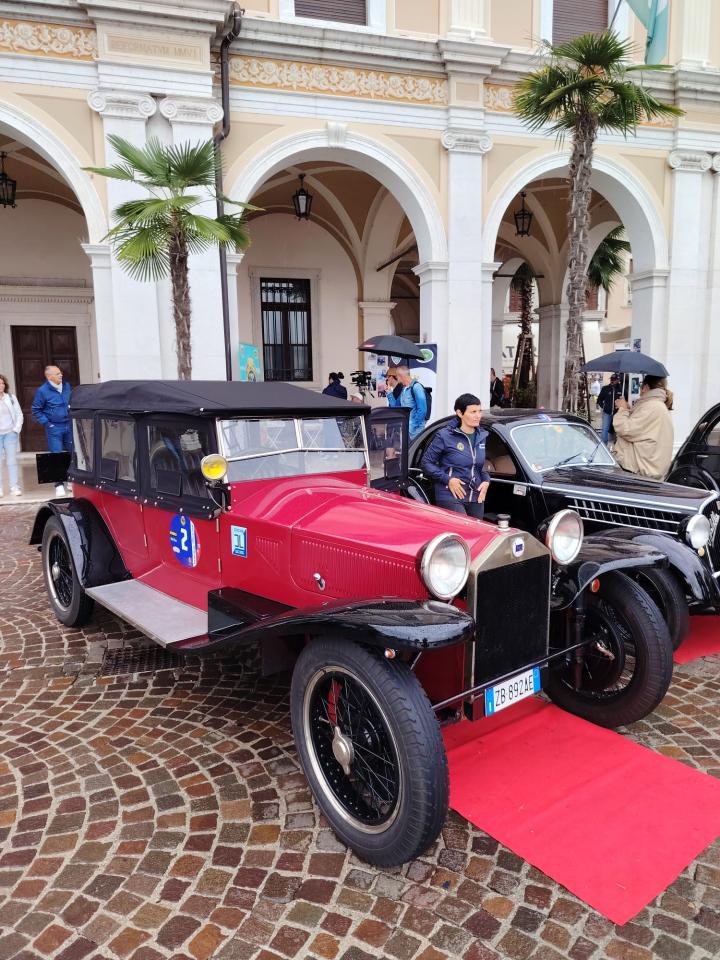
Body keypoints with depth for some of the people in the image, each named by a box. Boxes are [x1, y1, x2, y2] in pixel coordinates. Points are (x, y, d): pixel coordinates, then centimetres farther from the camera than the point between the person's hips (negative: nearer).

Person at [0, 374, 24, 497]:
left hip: (10, 433, 2)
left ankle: (14, 487, 3)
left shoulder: (11, 398, 8)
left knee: (12, 460, 2)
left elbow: (19, 415, 9)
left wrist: (16, 429, -1)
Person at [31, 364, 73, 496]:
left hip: (69, 425, 5)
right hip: (54, 428, -4)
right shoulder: (42, 391, -10)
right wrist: (46, 423, -8)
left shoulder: (67, 386, 4)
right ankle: (59, 485, 3)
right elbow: (36, 410, -2)